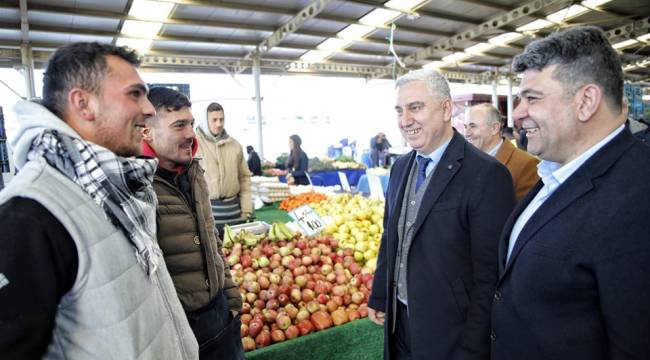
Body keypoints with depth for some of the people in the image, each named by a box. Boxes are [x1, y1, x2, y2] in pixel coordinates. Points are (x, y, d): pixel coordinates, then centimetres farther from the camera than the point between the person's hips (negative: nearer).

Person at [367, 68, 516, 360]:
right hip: (399, 320, 6)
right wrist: (378, 297, 13)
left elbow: (490, 273, -18)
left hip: (449, 333, -6)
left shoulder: (487, 174, -19)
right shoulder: (401, 166, 4)